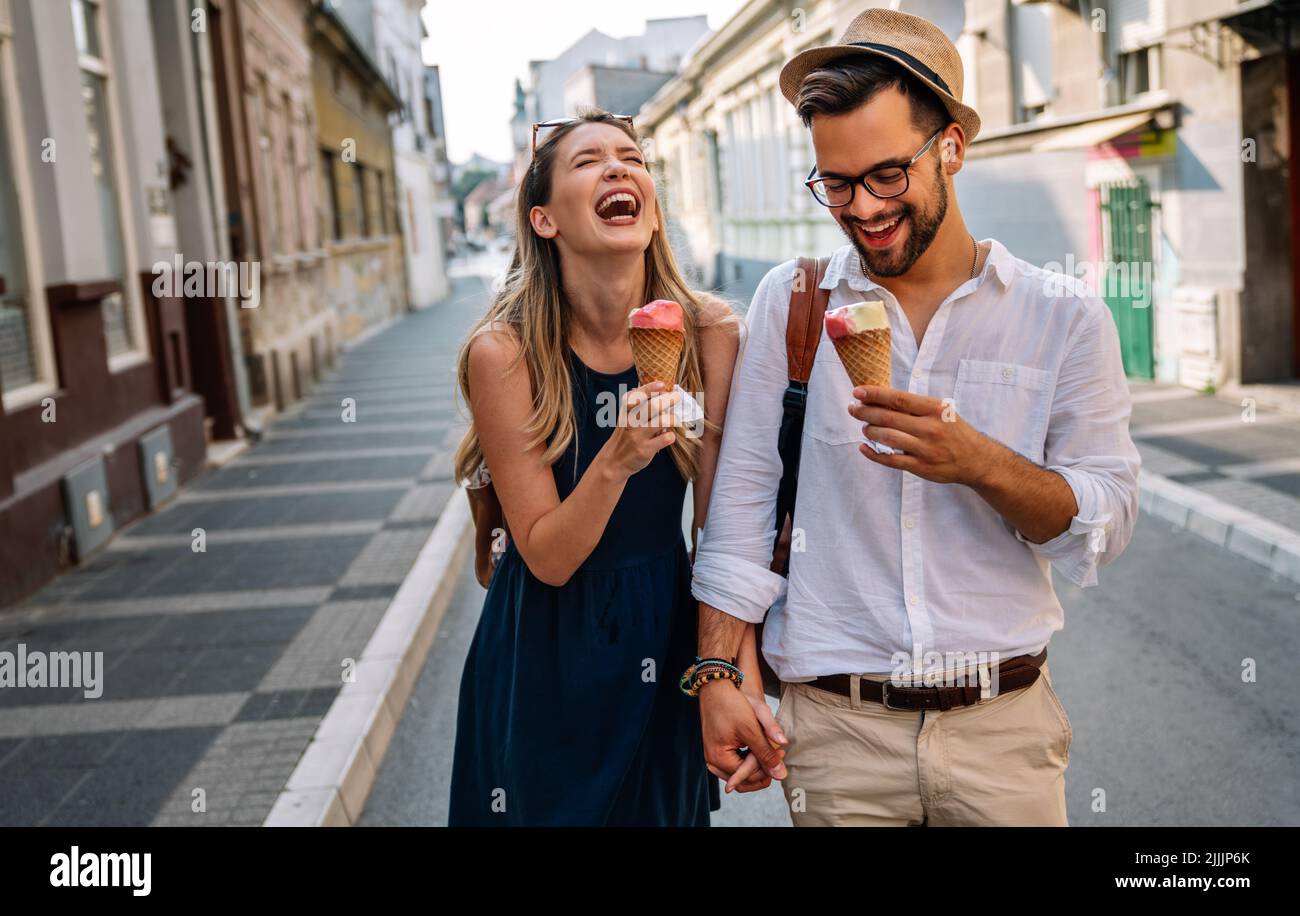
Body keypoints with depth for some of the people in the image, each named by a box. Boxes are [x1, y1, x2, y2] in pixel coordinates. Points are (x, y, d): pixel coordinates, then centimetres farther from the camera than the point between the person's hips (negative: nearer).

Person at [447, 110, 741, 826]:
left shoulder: (709, 332, -12)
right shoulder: (505, 352, -19)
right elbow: (548, 558, -16)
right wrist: (616, 461, -33)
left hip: (666, 633, 3)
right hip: (547, 653, -2)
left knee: (669, 807, 19)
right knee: (557, 806, 15)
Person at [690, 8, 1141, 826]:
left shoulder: (1065, 318, 0)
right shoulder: (790, 301, 2)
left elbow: (1108, 522, -4)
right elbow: (743, 498, 2)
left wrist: (978, 462, -22)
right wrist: (718, 675, -4)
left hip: (1005, 728, 0)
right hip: (836, 728, 0)